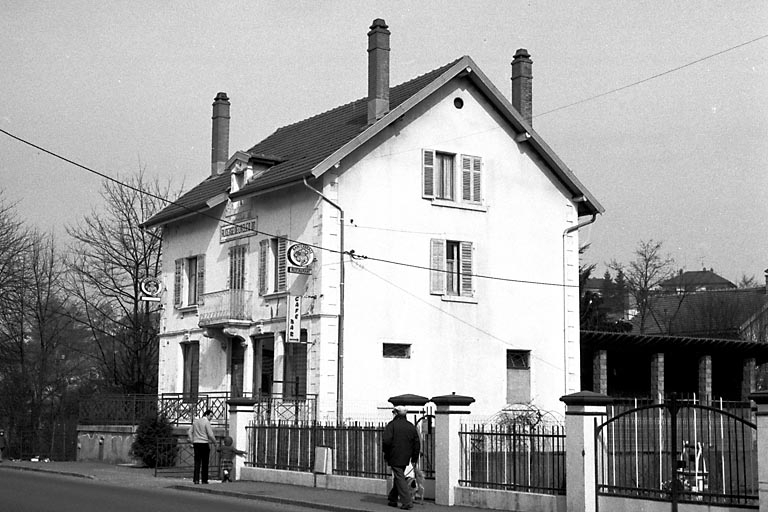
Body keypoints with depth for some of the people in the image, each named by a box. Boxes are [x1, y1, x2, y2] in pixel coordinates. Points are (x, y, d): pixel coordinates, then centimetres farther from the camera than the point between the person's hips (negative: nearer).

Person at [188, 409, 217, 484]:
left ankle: (196, 479, -9)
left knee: (197, 462, 2)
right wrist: (214, 442, 3)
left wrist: (192, 441, 13)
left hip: (196, 444, 5)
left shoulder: (196, 421, 12)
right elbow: (210, 435, -13)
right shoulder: (206, 422, -9)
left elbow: (189, 432, 13)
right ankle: (204, 480, 8)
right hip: (204, 444, -5)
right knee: (205, 463, 4)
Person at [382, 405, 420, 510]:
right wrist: (414, 458, 17)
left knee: (400, 479, -4)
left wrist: (386, 454, -1)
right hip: (405, 458, 6)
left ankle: (407, 502, -10)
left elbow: (386, 441, -18)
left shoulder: (392, 425, -9)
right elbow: (417, 444, 10)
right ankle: (393, 499, 27)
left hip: (394, 458, -6)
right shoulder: (411, 426, 8)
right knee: (398, 477, 19)